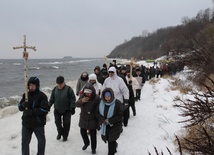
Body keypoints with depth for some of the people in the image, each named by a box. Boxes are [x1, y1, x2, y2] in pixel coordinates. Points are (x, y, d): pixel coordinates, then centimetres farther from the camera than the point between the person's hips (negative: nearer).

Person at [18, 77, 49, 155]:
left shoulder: (42, 95, -13)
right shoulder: (26, 95, 1)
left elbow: (45, 109, -20)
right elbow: (20, 107, 3)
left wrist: (32, 112, -25)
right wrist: (23, 105, -20)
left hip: (38, 123, -3)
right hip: (26, 123, 4)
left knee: (41, 141, 16)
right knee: (24, 142, 13)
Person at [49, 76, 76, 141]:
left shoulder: (68, 89, -12)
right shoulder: (55, 89, 0)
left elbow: (72, 100, -11)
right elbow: (52, 99, 9)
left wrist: (72, 108, -14)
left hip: (66, 110, -3)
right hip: (57, 110, 4)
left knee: (66, 123, 4)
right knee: (57, 122, 10)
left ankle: (65, 135, 23)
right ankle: (60, 133, 35)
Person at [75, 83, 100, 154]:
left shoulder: (97, 98, -18)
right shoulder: (82, 96, -8)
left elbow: (98, 109, -14)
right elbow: (76, 104, -9)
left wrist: (98, 120, -11)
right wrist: (81, 101, -30)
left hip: (93, 119, -3)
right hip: (83, 118, 3)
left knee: (93, 134, 6)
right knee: (83, 132, 14)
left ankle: (93, 148, 28)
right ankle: (86, 143, 44)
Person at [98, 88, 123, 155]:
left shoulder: (117, 103, -17)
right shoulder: (101, 103, -5)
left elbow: (119, 116, -15)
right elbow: (98, 113, 1)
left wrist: (109, 121, -20)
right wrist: (103, 120, -16)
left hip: (115, 125, -4)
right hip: (105, 125, 5)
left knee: (111, 140, -6)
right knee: (106, 138, 16)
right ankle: (114, 145, 48)